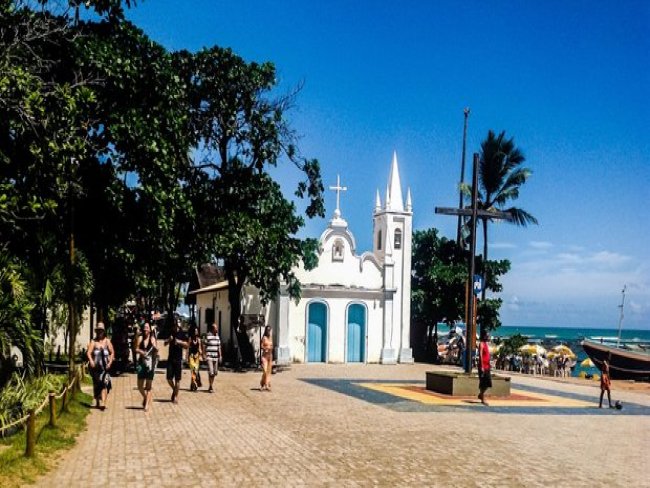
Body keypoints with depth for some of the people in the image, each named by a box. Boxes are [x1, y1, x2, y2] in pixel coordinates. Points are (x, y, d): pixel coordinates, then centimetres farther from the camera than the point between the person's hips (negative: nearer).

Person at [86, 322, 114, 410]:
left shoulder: (107, 341, 7)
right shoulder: (93, 341, 5)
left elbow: (112, 352, 9)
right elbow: (89, 353, -7)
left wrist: (110, 362, -5)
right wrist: (91, 361, -24)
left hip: (105, 366, -1)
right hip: (95, 366, 1)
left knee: (104, 383, -14)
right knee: (96, 384, 11)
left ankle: (103, 403, -21)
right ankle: (97, 402, 28)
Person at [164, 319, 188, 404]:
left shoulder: (182, 334, -2)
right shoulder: (171, 333, 6)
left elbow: (186, 345, -1)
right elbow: (165, 343, 10)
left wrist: (180, 342, -17)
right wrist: (168, 340, -10)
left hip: (178, 359, -2)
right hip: (170, 358, 2)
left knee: (177, 379, 2)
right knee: (169, 378, 2)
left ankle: (176, 396, 12)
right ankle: (174, 390, 28)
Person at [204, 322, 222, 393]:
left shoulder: (217, 337, 11)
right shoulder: (208, 336, -7)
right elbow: (204, 347, -6)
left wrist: (220, 356, 13)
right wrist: (204, 356, -10)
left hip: (215, 357, 6)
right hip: (209, 357, -6)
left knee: (214, 372, 9)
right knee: (210, 372, -10)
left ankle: (211, 386, 21)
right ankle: (211, 387, -2)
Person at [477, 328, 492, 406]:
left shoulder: (486, 344, 16)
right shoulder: (481, 344, -12)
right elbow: (480, 356, -18)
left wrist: (488, 365, 18)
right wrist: (482, 367, -22)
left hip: (487, 366, 9)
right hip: (483, 367, -9)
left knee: (488, 383, 10)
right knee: (483, 383, -4)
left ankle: (480, 395, 25)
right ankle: (482, 399, 3)